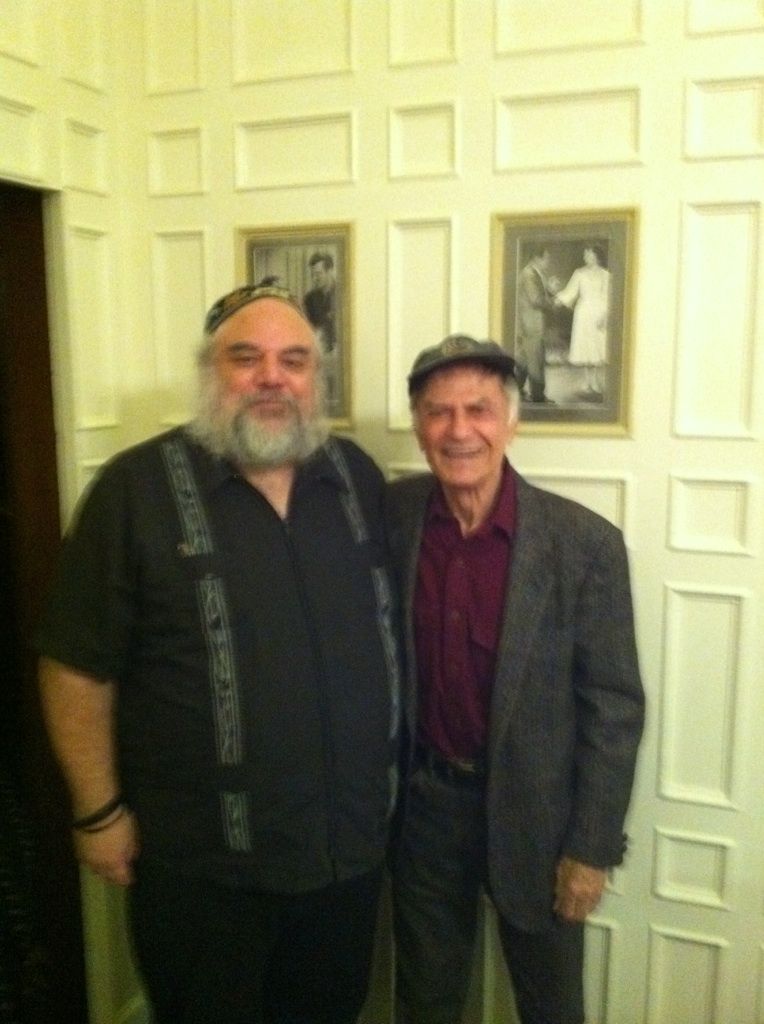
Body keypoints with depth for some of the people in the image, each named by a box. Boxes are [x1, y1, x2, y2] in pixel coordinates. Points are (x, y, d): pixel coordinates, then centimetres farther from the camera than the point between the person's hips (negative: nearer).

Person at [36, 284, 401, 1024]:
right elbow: (79, 665, -10)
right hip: (201, 857, -4)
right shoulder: (138, 487, -13)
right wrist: (99, 811, -8)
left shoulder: (358, 477, 0)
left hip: (349, 839, 4)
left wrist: (388, 769, 10)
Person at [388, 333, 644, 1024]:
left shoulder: (584, 543, -17)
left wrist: (592, 846, -9)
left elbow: (614, 706, -11)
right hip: (421, 801, 2)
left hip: (535, 809, -2)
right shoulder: (392, 517, -9)